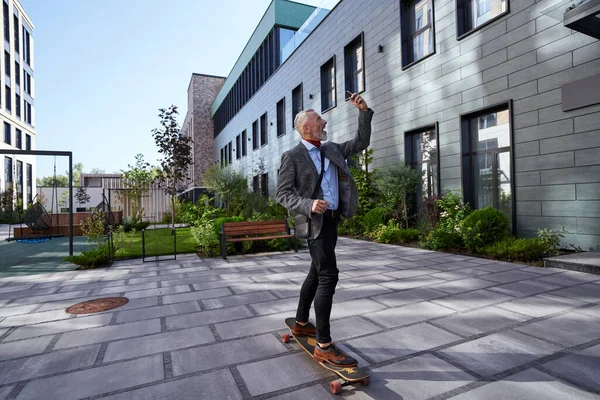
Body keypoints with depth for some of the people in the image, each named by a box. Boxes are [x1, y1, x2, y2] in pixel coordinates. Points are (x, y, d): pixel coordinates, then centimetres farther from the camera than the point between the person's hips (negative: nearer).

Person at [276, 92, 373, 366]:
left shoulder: (331, 149, 13)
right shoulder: (292, 156, -7)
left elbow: (361, 143, 18)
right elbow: (283, 194, -11)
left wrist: (364, 112, 9)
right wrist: (308, 206, -27)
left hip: (331, 219, 8)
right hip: (315, 222, -8)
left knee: (316, 273, 17)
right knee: (328, 276, -13)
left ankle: (301, 324, 35)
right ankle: (324, 346, -3)